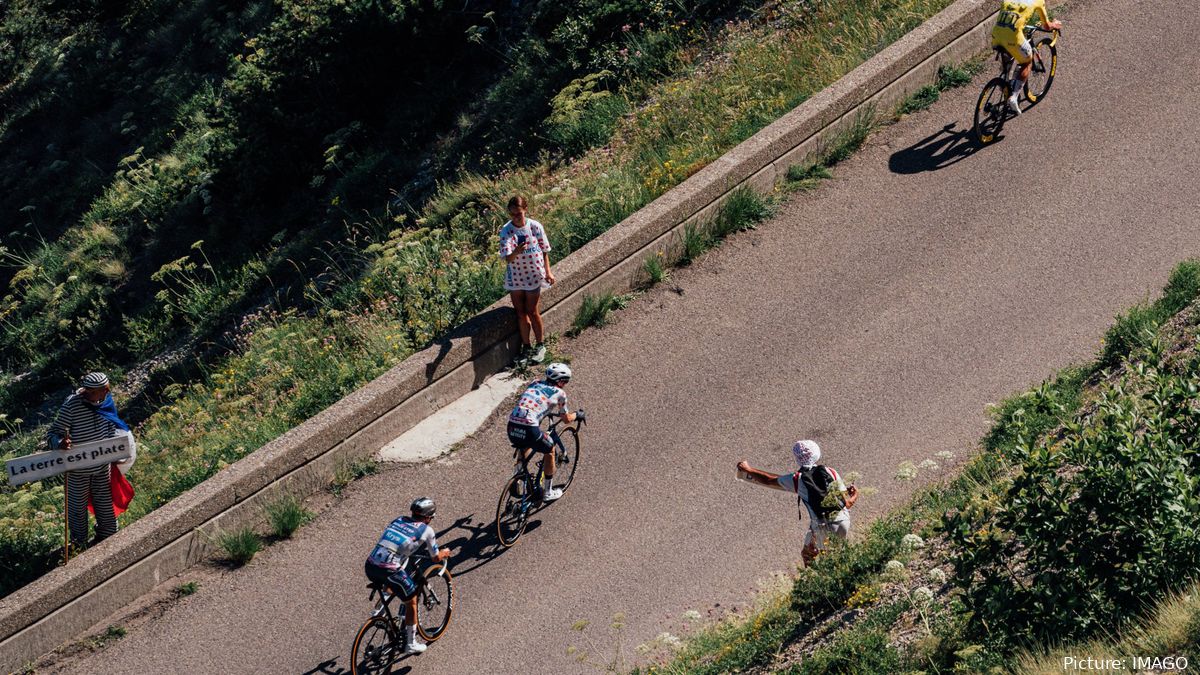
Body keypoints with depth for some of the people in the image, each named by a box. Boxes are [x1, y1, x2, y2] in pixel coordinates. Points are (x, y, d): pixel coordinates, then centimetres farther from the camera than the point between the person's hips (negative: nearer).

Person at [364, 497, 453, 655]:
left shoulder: (399, 520, 20)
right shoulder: (427, 530, 6)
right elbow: (436, 558, 18)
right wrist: (445, 553, 39)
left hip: (370, 566, 5)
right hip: (390, 570, -5)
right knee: (411, 602, 18)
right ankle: (411, 644, 28)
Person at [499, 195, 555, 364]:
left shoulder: (535, 226, -12)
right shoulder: (506, 231, -13)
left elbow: (544, 250, 1)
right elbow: (508, 259, -21)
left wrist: (548, 271, -2)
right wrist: (516, 252, -42)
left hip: (534, 275, -1)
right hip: (515, 277, 2)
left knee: (532, 312, 2)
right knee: (520, 313, 10)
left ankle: (540, 345, 22)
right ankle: (526, 347, 27)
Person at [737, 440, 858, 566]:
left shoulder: (797, 480, -2)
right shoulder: (831, 473, 1)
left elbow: (768, 480, 13)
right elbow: (847, 504, 1)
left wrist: (748, 469, 30)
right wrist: (854, 496, 25)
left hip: (821, 529, -2)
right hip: (843, 522, 2)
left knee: (808, 555, 22)